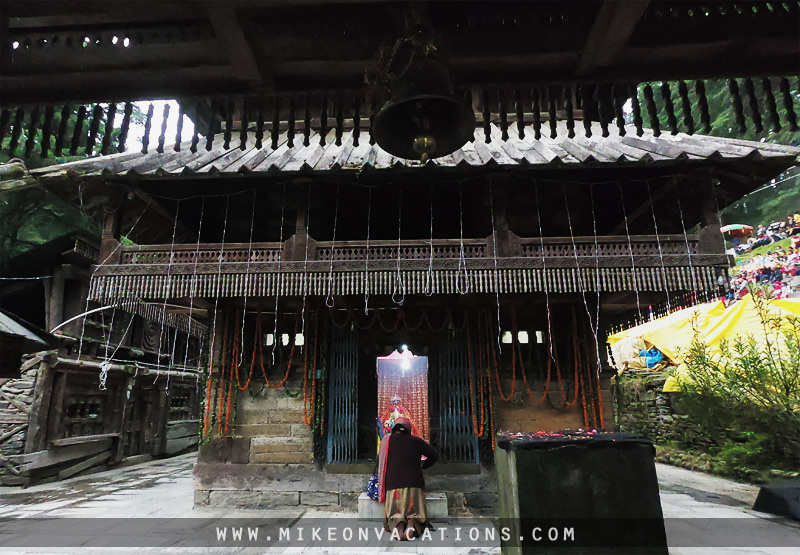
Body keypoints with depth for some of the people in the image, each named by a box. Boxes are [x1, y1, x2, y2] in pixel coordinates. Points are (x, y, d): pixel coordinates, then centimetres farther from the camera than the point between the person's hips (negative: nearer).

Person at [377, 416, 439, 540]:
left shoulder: (386, 440, 11)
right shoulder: (415, 440, 9)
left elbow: (379, 461, 22)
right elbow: (434, 455, 11)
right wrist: (422, 465, 29)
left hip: (393, 484, 0)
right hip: (414, 484, 0)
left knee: (394, 514, 10)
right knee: (416, 513, 10)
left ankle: (397, 523, -26)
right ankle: (412, 524, -26)